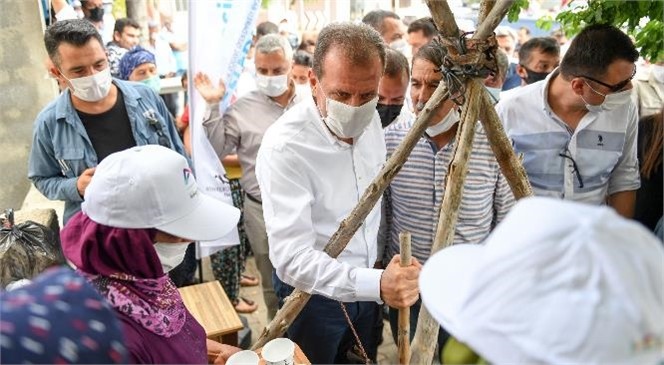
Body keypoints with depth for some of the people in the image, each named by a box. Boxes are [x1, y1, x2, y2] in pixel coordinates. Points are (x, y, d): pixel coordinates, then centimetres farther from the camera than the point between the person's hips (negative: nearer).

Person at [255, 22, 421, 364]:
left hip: (367, 284, 6)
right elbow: (292, 257, -34)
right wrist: (376, 284, -46)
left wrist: (381, 281, 11)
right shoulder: (284, 145, -31)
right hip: (313, 293, -6)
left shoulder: (371, 119, -8)